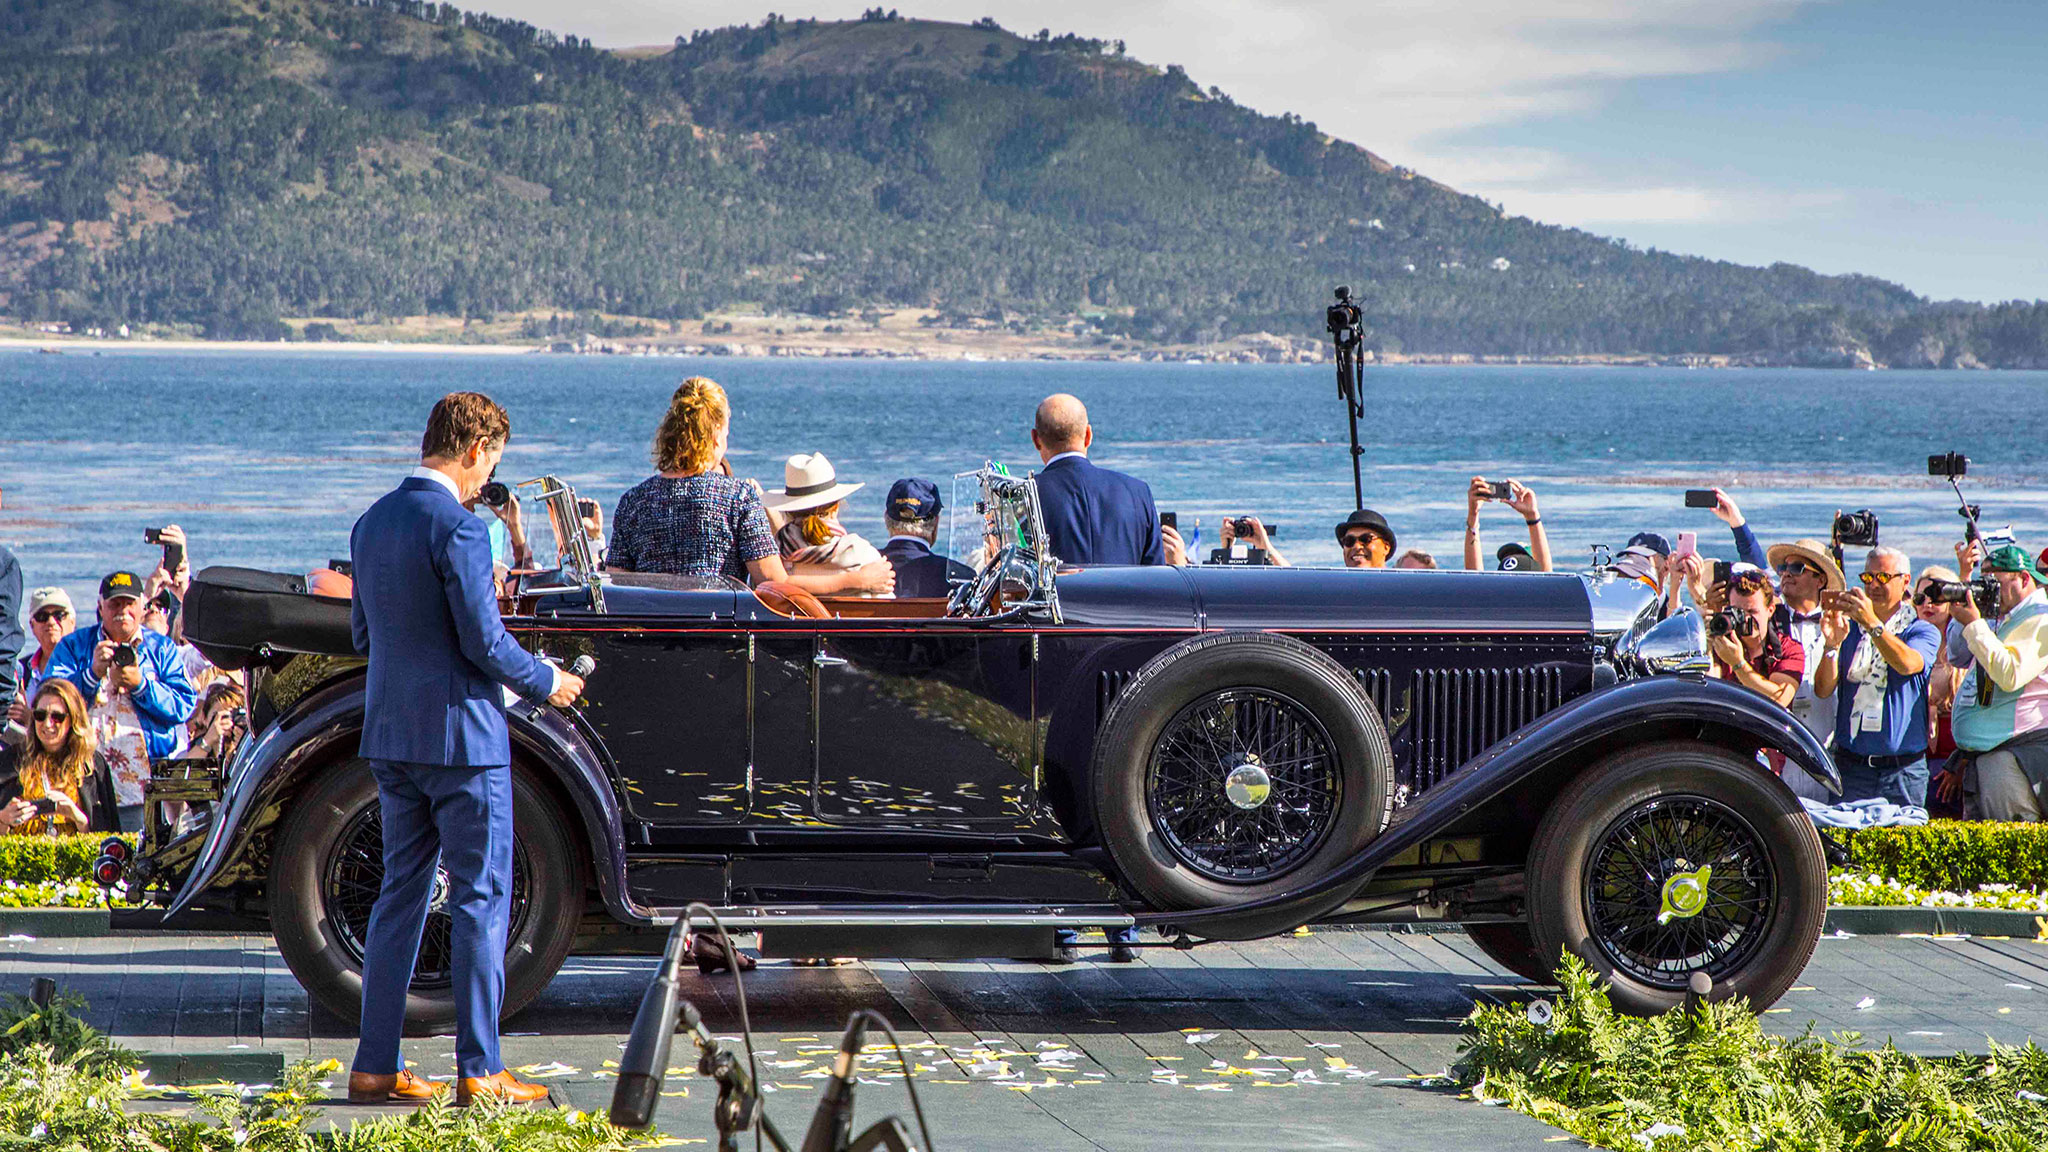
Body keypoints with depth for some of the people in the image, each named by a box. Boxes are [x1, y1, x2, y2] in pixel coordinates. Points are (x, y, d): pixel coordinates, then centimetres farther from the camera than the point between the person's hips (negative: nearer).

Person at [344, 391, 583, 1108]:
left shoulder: (372, 523, 10)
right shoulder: (457, 527, -16)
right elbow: (485, 641, -17)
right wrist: (546, 682, -1)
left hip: (389, 736, 8)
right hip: (461, 734, -8)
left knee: (401, 892, 12)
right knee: (481, 897, -1)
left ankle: (375, 1066, 12)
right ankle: (479, 1070, 0)